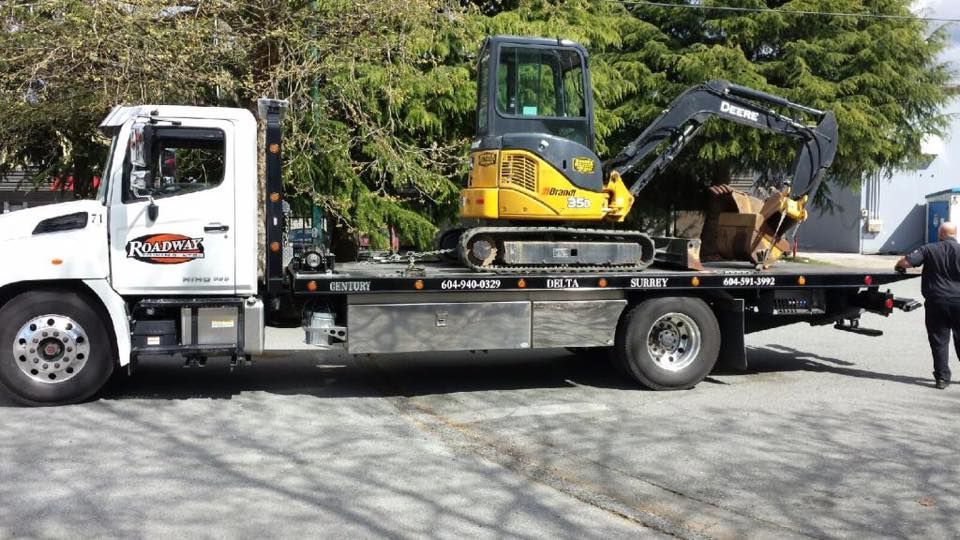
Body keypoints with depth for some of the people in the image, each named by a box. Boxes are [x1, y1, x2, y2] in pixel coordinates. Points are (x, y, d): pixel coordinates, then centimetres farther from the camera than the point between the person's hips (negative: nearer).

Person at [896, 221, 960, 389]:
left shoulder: (929, 249, -4)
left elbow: (906, 262, -12)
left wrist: (899, 266, 9)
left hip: (936, 301, -1)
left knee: (939, 341, 6)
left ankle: (942, 377, 6)